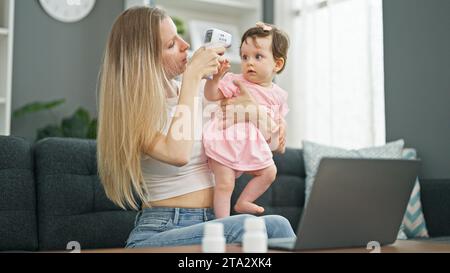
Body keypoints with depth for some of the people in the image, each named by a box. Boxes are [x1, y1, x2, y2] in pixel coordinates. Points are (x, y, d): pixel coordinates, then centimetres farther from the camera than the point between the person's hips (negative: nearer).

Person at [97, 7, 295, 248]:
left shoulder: (202, 92, 11)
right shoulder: (133, 110, -5)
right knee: (274, 227, -31)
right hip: (159, 231, -5)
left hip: (213, 224, 6)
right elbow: (178, 154, -25)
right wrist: (192, 76, -16)